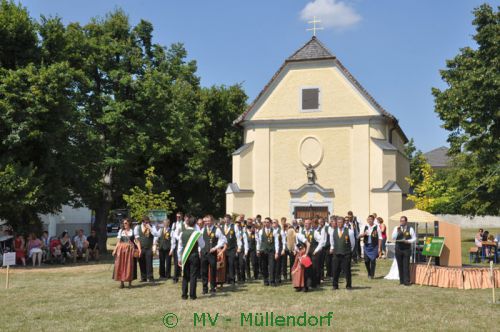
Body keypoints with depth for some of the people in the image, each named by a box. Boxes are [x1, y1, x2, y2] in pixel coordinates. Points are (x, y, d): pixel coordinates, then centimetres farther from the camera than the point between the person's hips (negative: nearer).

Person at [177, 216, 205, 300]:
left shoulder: (182, 233, 0)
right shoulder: (197, 233, -10)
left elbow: (179, 247, 6)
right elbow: (202, 245, 0)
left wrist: (179, 258, 14)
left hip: (184, 256, 3)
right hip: (194, 256, -3)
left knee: (185, 276, 10)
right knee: (193, 276, 2)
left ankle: (184, 295, 11)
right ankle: (192, 295, 3)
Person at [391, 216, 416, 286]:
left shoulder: (410, 229, 2)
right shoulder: (396, 228, 6)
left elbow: (414, 238, 4)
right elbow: (393, 238, -4)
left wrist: (408, 241, -13)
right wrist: (397, 231, -17)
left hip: (407, 249, -2)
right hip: (398, 249, 2)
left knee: (406, 266, -7)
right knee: (400, 266, 5)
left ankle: (406, 281, -4)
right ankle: (401, 280, 12)